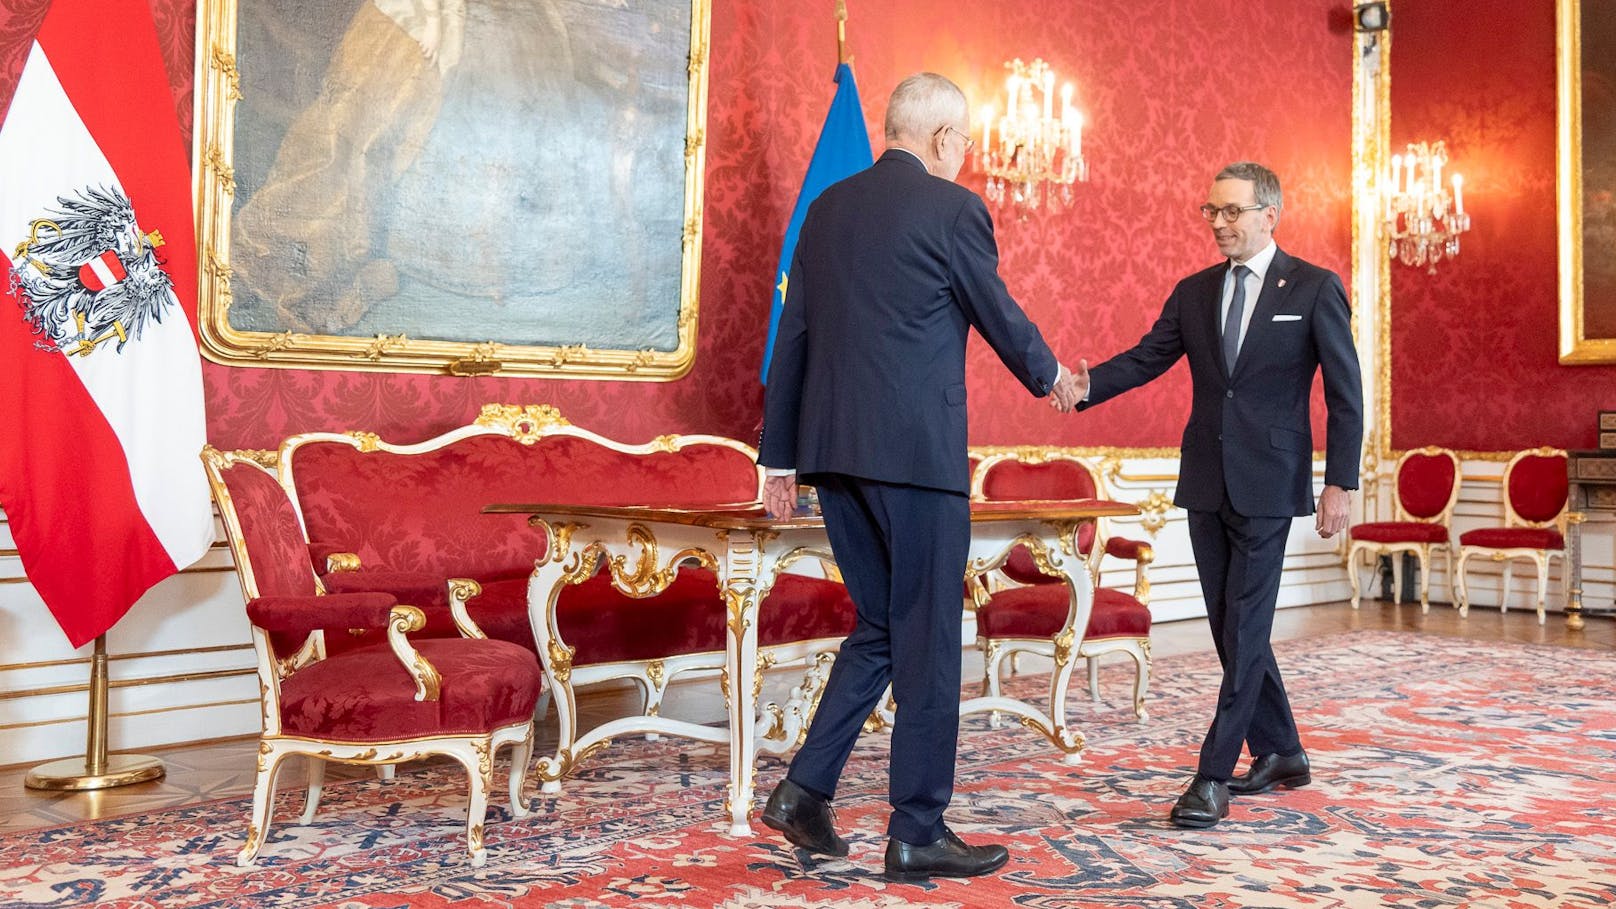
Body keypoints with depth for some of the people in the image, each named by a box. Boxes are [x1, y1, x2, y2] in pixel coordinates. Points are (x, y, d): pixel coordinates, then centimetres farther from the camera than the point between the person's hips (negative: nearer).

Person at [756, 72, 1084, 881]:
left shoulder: (828, 206, 13)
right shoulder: (953, 207, -5)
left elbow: (793, 335, 12)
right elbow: (999, 314, 4)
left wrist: (779, 453, 16)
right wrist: (1049, 376, 24)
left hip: (833, 450, 7)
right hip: (915, 450, -7)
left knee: (880, 627, 18)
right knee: (926, 640, 4)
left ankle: (804, 789, 16)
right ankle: (917, 832, 13)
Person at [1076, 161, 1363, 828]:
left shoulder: (1315, 289, -2)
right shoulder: (1193, 293, 10)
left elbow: (1345, 393, -2)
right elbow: (1145, 358, 2)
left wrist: (1341, 483, -8)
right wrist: (1084, 385, -18)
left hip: (1267, 485, -5)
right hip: (1206, 484, 5)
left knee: (1244, 629, -5)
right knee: (1233, 628, 12)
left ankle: (1213, 778, 1)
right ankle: (1279, 753, 28)